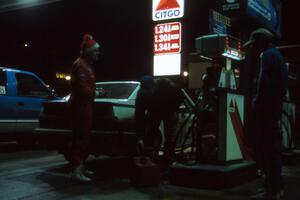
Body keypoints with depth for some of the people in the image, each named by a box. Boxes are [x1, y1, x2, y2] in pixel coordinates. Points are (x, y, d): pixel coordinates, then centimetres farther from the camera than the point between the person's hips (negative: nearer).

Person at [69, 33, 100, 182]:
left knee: (84, 137, 15)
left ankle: (80, 167, 24)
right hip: (81, 105, -11)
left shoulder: (86, 64, 20)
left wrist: (92, 93, 4)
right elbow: (83, 87, -22)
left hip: (85, 104, 11)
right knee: (80, 137, -12)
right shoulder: (80, 64, -13)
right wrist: (93, 93, -6)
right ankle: (76, 170, -12)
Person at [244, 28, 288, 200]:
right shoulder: (276, 55, 22)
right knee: (272, 147, 14)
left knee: (265, 148, -8)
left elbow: (265, 82, -21)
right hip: (275, 107, 11)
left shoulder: (267, 55, -9)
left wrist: (257, 104, -16)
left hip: (266, 108, -11)